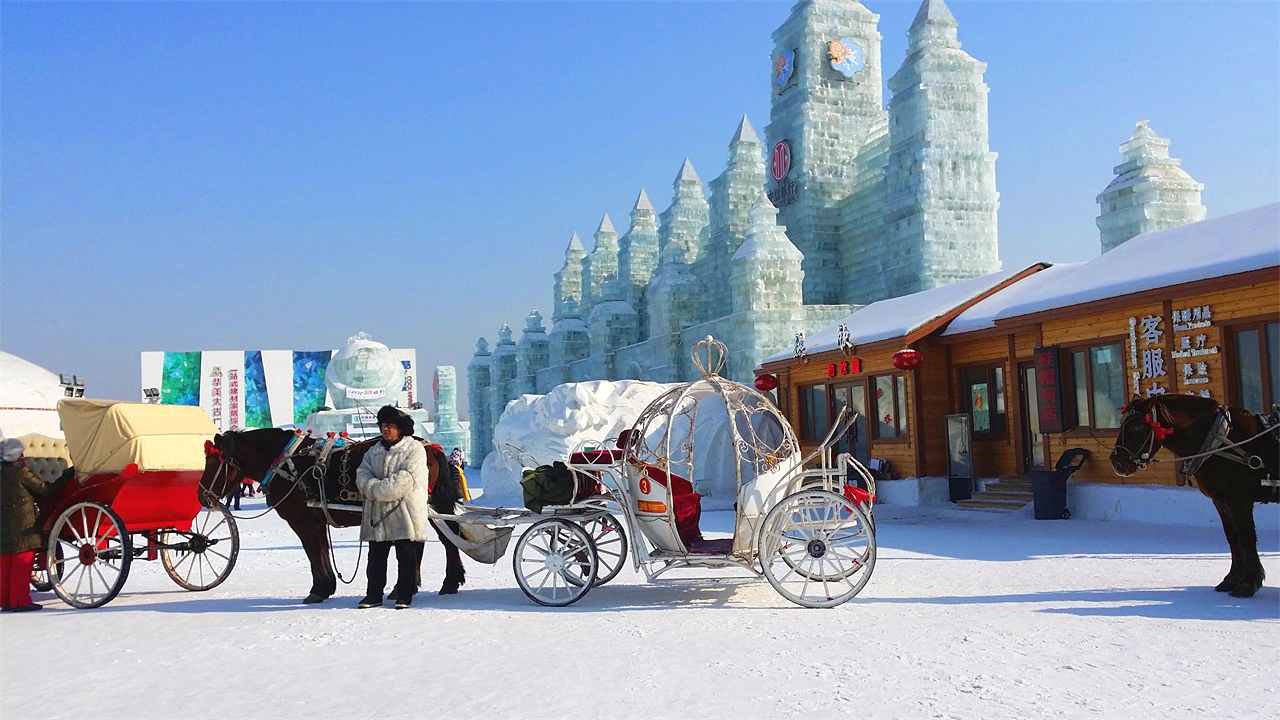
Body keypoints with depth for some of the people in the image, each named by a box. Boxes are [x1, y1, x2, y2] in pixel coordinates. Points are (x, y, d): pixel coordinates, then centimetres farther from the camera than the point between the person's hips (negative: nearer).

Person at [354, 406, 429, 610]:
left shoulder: (414, 449, -5)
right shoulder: (374, 451, 15)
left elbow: (407, 479, -17)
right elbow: (362, 475, 4)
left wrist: (378, 490, -17)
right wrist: (374, 488, -17)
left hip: (406, 514, -5)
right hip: (377, 514, 6)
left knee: (407, 556, 1)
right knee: (376, 556, 11)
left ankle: (405, 595, 11)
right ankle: (374, 594, 20)